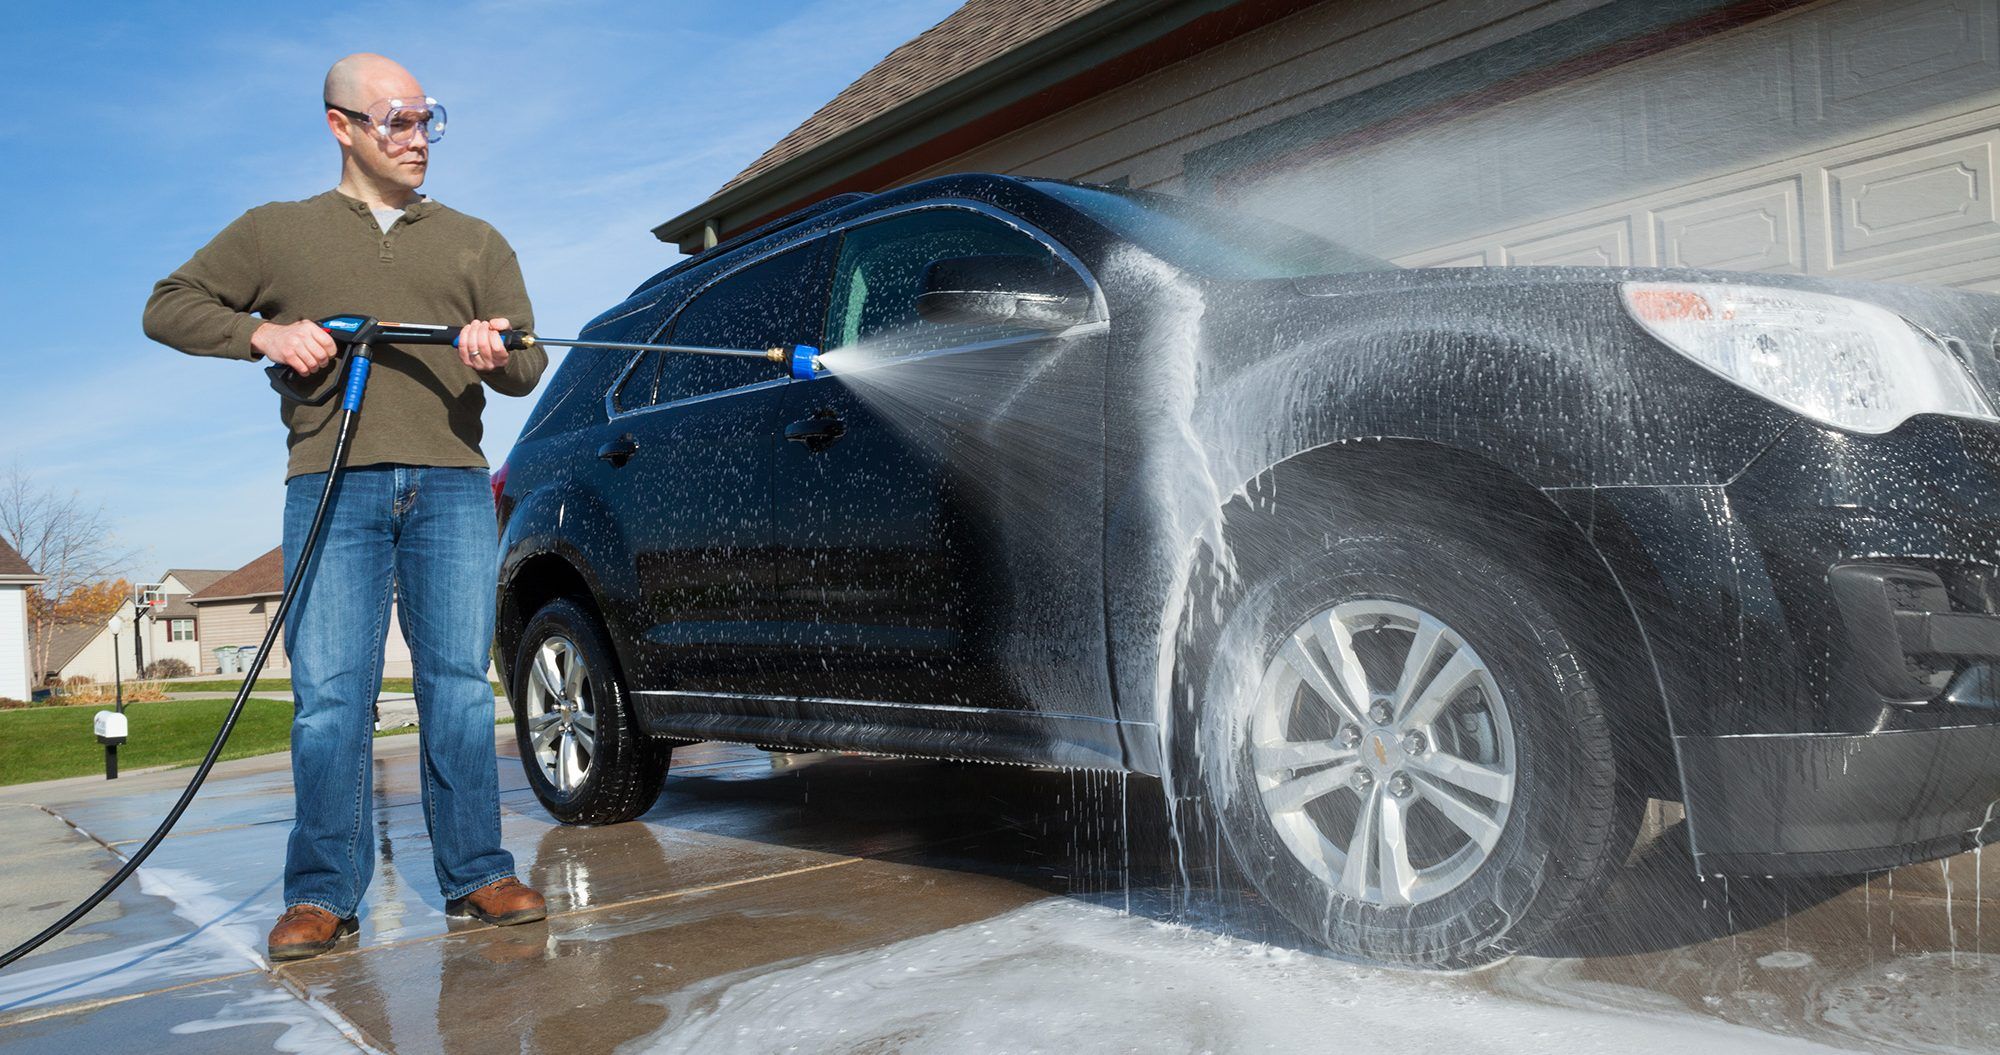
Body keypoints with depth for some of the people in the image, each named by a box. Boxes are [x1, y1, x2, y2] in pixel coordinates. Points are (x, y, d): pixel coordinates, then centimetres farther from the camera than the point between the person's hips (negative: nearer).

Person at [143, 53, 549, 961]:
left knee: (459, 685, -2)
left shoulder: (475, 243, 20)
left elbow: (529, 365, 14)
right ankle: (324, 895, 3)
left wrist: (497, 358, -10)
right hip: (332, 484, -1)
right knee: (330, 693, -5)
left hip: (451, 484, 1)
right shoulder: (276, 231, 17)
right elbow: (169, 307, 18)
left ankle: (478, 876, 3)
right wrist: (264, 331, -1)